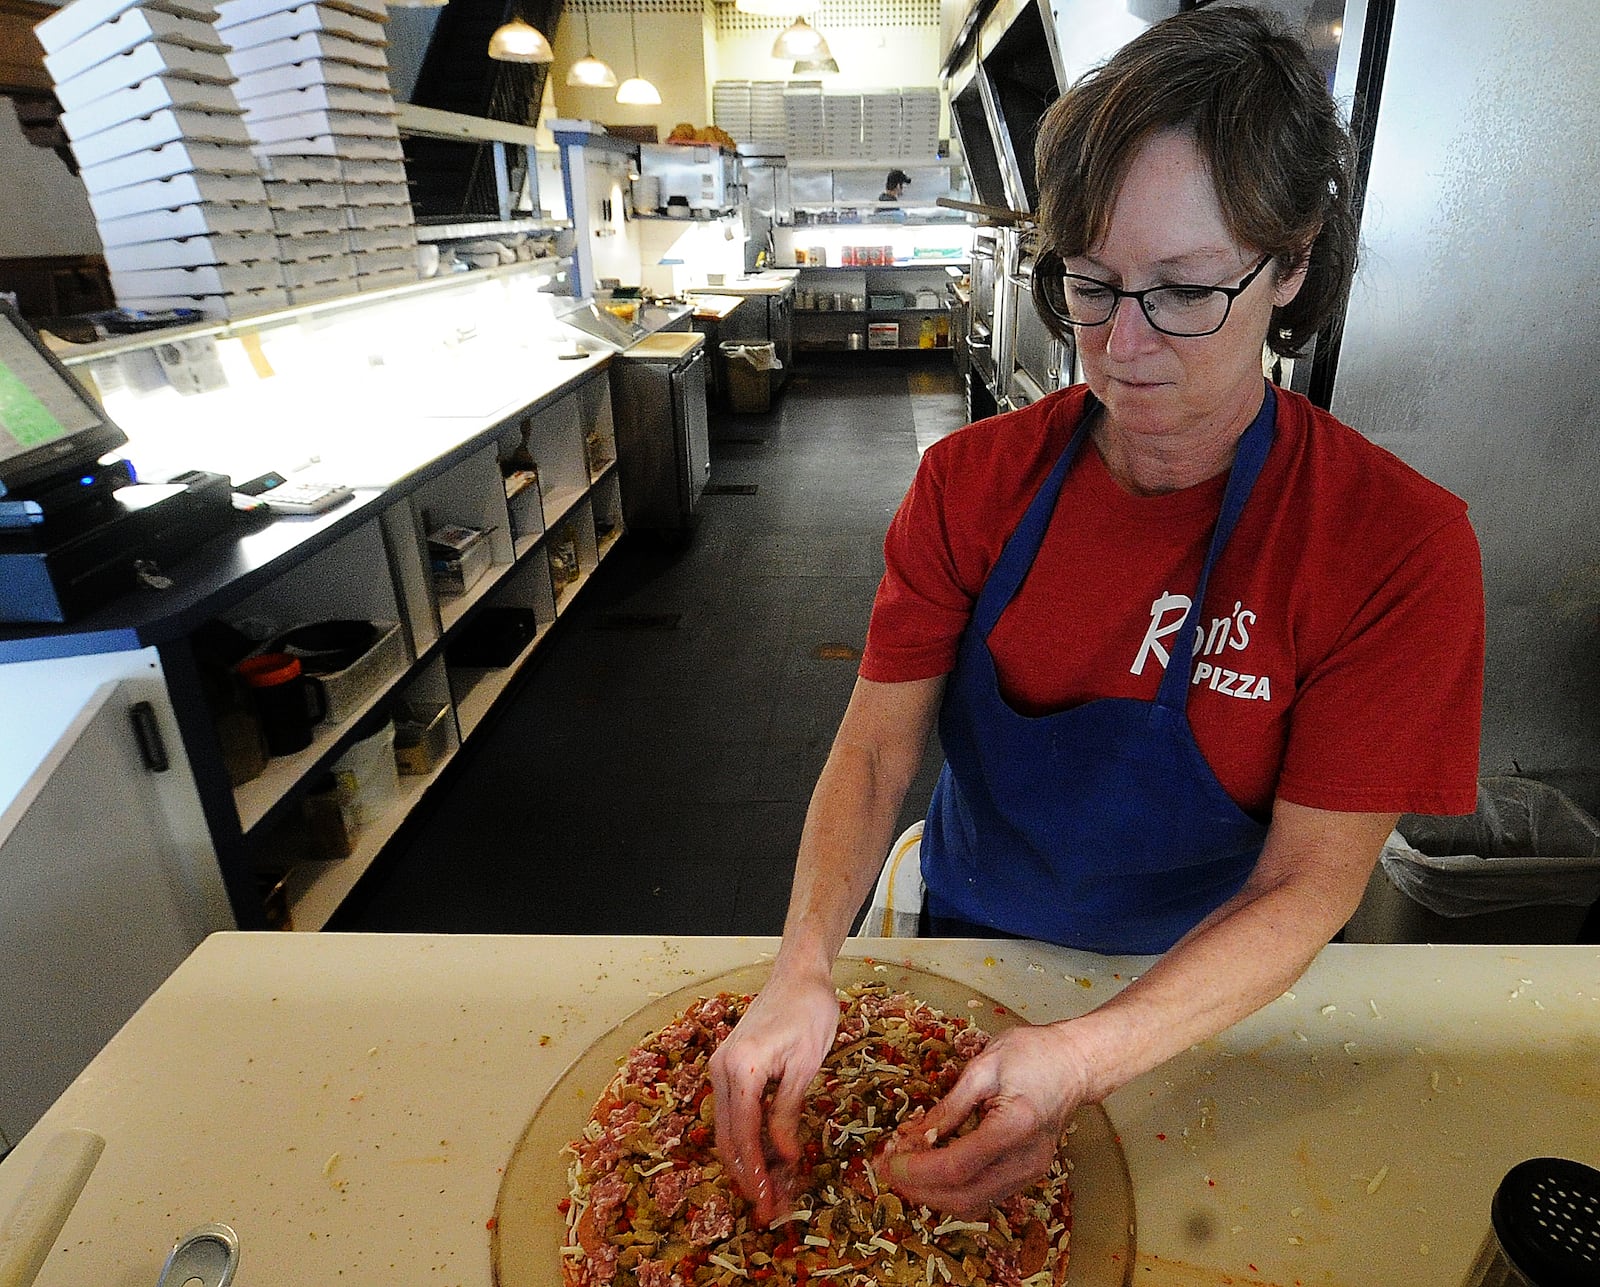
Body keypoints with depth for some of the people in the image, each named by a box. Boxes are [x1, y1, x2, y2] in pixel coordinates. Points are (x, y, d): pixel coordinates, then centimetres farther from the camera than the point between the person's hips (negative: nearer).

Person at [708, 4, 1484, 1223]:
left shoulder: (1398, 546, -25)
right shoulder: (972, 480, -17)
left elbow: (1309, 882, -23)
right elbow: (877, 744, -17)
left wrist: (1083, 1058, -38)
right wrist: (804, 968, -32)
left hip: (1200, 994, -1)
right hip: (965, 941, 2)